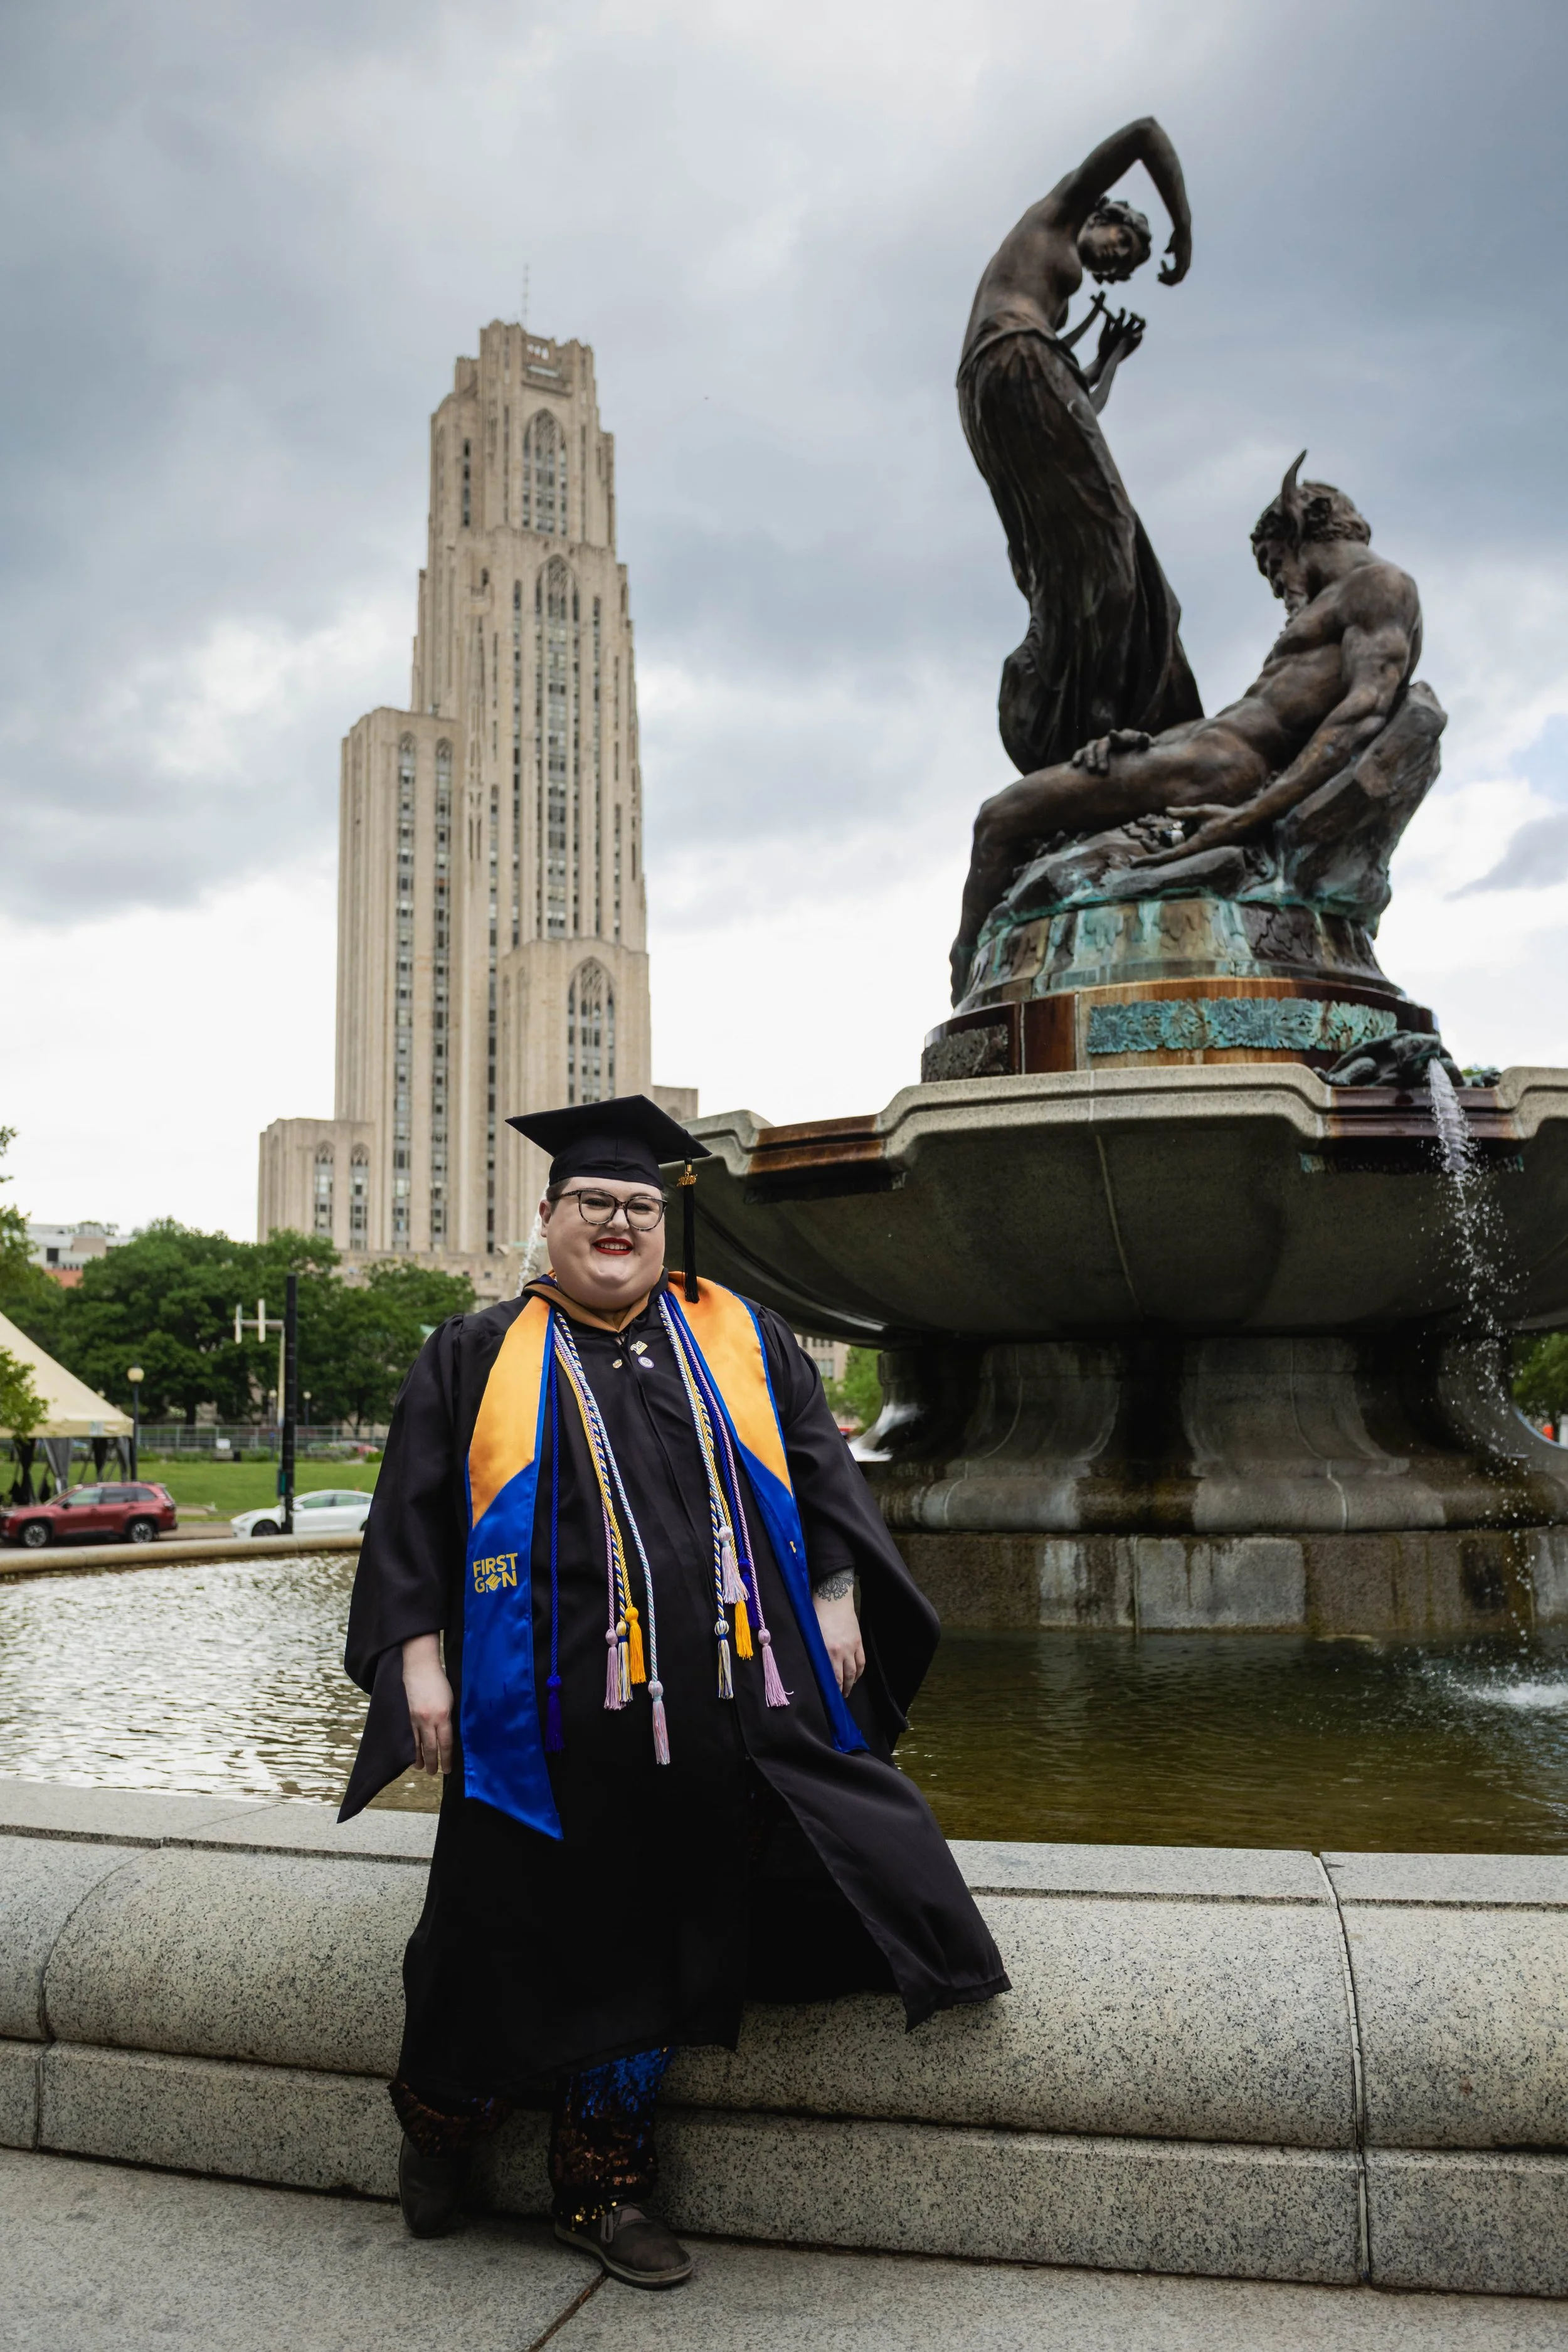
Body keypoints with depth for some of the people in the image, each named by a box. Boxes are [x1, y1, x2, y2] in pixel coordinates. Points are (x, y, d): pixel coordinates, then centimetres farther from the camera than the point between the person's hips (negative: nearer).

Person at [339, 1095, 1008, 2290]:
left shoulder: (745, 1338, 12)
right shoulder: (477, 1357, 6)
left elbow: (820, 1464, 12)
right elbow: (412, 1514, 4)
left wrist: (835, 1596, 3)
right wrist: (417, 1654, -3)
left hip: (723, 1707, 2)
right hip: (557, 1708, -2)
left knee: (649, 1930, 9)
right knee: (572, 1925, 7)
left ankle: (608, 2184, 27)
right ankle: (443, 2113, 36)